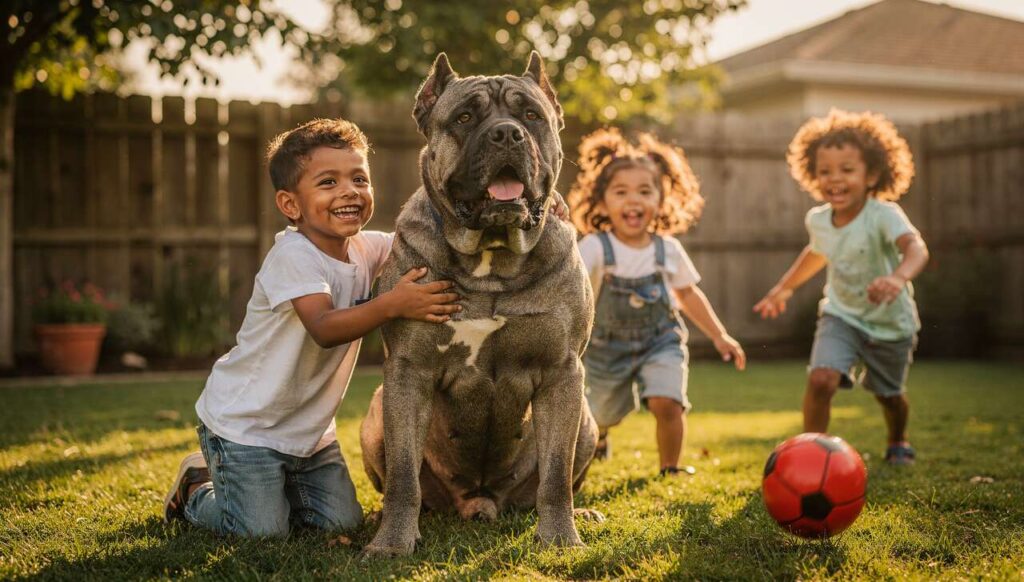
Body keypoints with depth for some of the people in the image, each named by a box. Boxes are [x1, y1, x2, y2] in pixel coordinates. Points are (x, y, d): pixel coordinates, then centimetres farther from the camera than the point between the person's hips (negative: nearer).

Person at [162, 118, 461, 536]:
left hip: (310, 428, 7)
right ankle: (197, 488, 19)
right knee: (262, 531, -12)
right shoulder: (293, 255, -24)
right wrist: (392, 304, -48)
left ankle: (273, 489, 27)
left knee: (343, 520, 1)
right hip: (244, 422, -7)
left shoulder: (364, 248, -1)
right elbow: (324, 329, -35)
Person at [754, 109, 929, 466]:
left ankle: (898, 443, 51)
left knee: (889, 394, 18)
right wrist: (785, 287, 20)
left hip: (890, 321, -2)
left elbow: (916, 246, -47)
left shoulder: (883, 215, -28)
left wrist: (899, 277, -68)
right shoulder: (817, 220, -10)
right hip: (841, 315, 2)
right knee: (821, 379, -23)